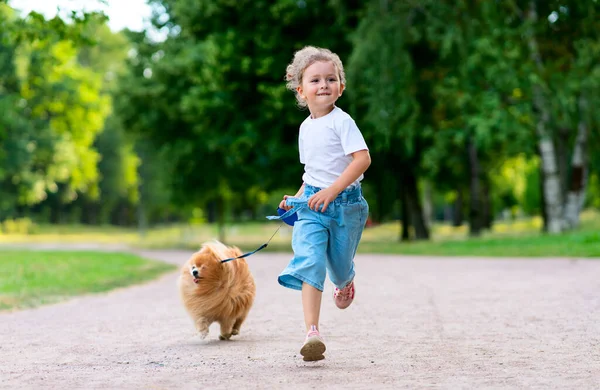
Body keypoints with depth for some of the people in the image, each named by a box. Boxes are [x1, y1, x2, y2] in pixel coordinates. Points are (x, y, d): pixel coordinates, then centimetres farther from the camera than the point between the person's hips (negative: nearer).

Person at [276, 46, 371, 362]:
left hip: (345, 204, -4)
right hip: (312, 204, 4)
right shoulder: (306, 127, 10)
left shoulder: (342, 121, -11)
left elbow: (362, 159, -21)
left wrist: (331, 191, -26)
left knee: (339, 268, 10)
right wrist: (298, 197, 14)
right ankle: (312, 333, -21)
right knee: (310, 264, -16)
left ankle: (346, 282, 50)